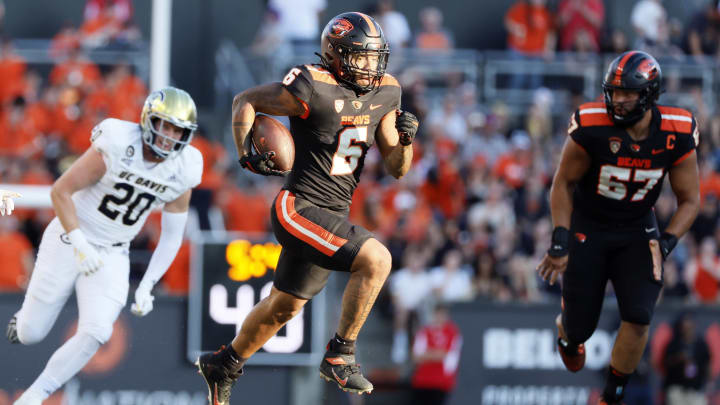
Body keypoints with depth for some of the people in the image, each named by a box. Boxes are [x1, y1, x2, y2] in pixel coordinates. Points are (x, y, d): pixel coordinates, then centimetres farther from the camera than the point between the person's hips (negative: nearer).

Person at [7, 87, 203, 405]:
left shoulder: (182, 172, -8)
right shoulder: (116, 147, -22)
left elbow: (172, 236, 3)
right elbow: (61, 191, -17)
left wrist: (146, 287, -6)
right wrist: (80, 245, -25)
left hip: (112, 256, 3)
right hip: (68, 242, -3)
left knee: (95, 334, -18)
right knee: (31, 334, 3)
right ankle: (25, 318, 42)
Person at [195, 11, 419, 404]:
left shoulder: (384, 94, 4)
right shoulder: (313, 90, -17)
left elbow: (396, 168, 9)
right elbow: (245, 100, -5)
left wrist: (405, 139, -11)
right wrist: (246, 152, -18)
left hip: (334, 216, 8)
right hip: (300, 209, -8)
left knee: (283, 307, 20)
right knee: (376, 260, -24)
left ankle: (224, 364, 41)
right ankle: (340, 355, -12)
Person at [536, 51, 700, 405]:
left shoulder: (677, 135, -17)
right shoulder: (591, 127, -23)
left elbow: (690, 199, -4)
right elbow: (563, 183, -8)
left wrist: (666, 243, -17)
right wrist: (560, 241, -14)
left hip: (637, 231, 1)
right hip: (587, 227, -1)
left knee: (638, 319, -15)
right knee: (580, 326, 4)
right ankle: (568, 334, 44)